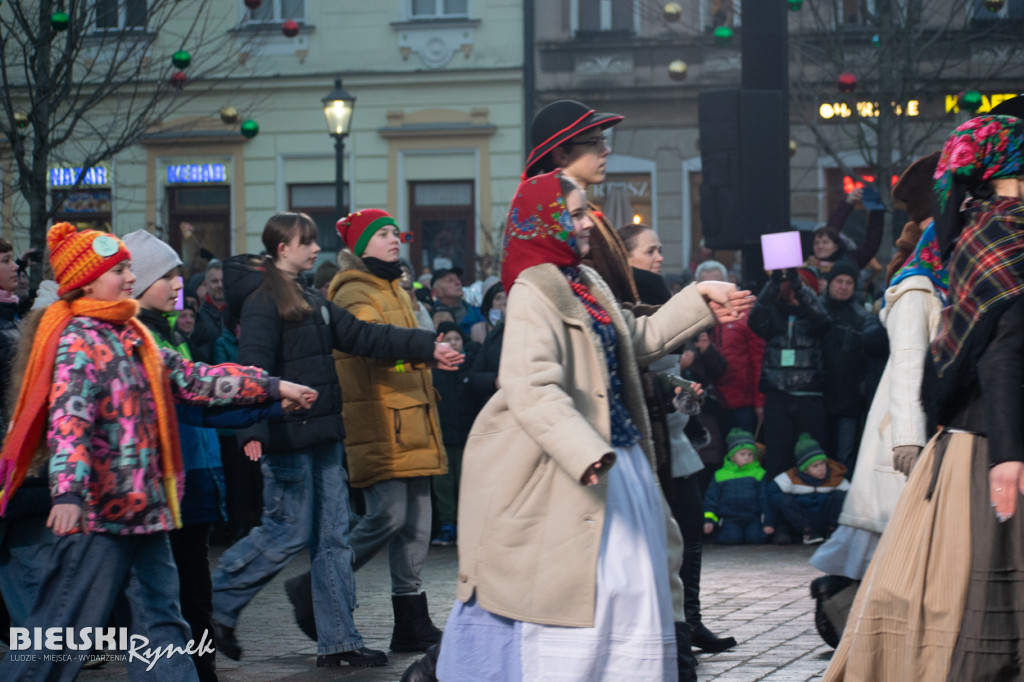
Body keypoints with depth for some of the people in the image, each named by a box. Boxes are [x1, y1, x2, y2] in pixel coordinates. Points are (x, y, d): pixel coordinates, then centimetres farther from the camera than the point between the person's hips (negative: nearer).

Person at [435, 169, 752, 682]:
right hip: (563, 476, -9)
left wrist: (700, 299, 28)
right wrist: (589, 455, -38)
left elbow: (639, 338, 29)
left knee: (631, 592, 9)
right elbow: (533, 391, -28)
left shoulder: (587, 284, 13)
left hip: (615, 459, 9)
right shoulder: (533, 294, -16)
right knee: (566, 599, -9)